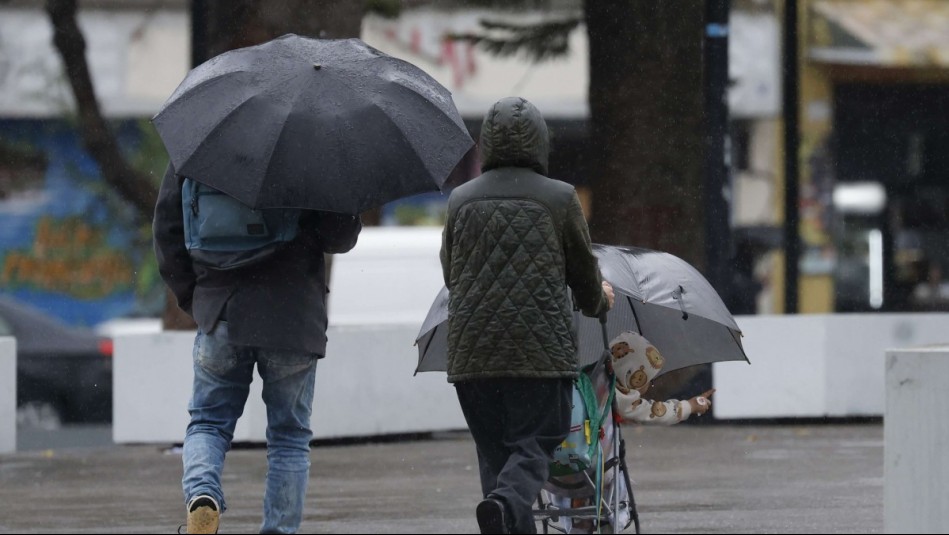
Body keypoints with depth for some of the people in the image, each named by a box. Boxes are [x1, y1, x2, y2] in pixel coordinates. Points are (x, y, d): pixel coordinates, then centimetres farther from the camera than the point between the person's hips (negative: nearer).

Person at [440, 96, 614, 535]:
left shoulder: (461, 200, 8)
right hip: (540, 350, -3)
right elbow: (585, 276, 9)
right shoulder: (560, 198, -1)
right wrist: (598, 300, 32)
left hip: (471, 351, 3)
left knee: (494, 450, 10)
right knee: (533, 444, -1)